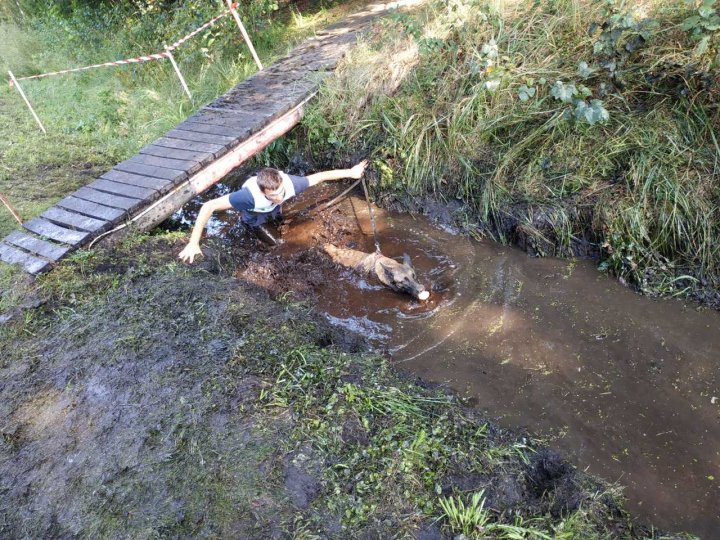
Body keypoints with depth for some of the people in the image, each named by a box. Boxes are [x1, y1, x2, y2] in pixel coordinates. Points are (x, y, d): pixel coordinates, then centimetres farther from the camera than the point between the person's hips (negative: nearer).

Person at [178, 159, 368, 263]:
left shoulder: (289, 183, -42)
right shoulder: (250, 195, -53)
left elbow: (320, 176, -28)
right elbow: (208, 206, -51)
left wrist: (351, 172, -21)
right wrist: (193, 243, -52)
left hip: (273, 210, 4)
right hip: (254, 214, -3)